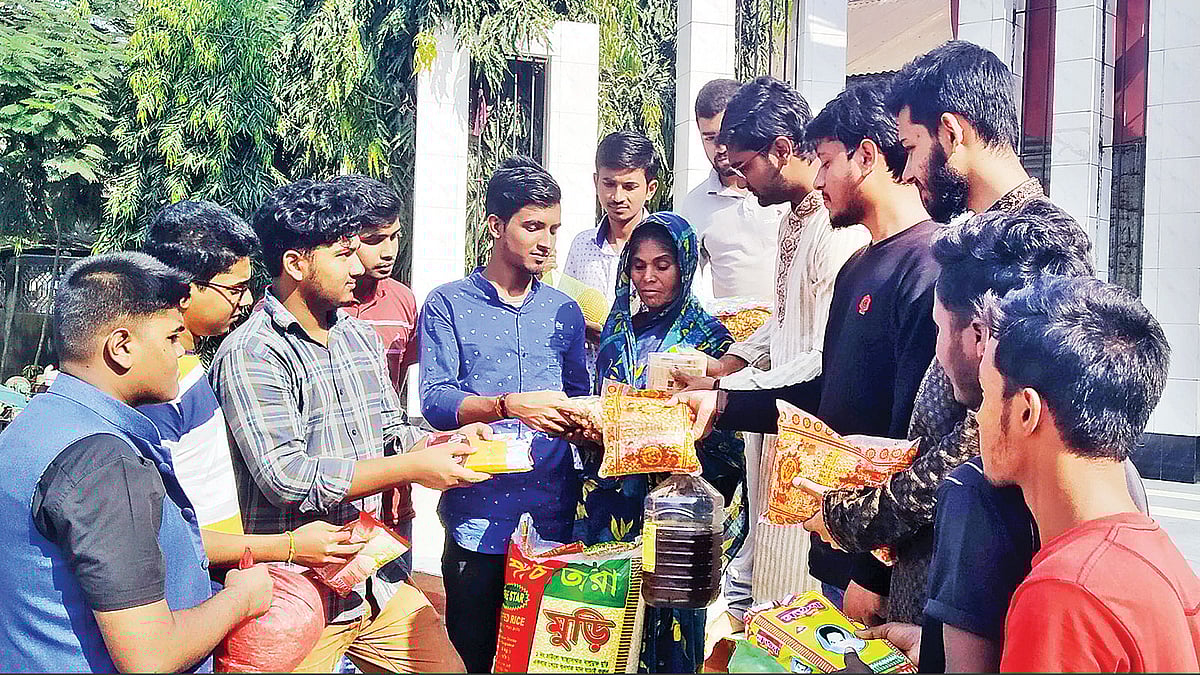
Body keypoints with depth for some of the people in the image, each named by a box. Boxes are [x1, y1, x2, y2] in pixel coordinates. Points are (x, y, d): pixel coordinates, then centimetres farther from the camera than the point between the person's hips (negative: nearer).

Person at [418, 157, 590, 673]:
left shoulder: (564, 311, 14)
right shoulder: (448, 305, 1)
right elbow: (435, 402, -10)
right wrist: (510, 406, -24)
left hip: (553, 515, 3)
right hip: (478, 519, -3)